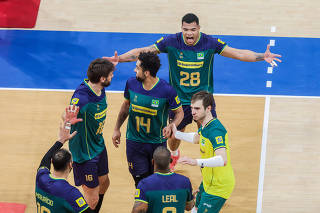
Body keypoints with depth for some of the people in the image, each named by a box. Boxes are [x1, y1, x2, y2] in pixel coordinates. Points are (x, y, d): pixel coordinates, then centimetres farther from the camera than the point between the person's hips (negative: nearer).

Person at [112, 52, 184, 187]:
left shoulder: (167, 90, -19)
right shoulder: (131, 83, -8)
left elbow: (179, 112, -4)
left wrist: (171, 126, -25)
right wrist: (117, 129, 15)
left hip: (157, 143, -2)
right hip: (134, 142, 2)